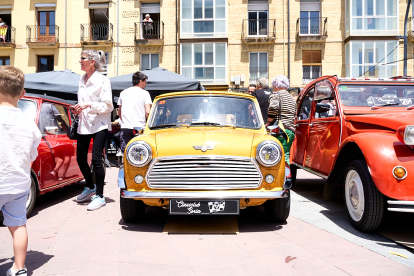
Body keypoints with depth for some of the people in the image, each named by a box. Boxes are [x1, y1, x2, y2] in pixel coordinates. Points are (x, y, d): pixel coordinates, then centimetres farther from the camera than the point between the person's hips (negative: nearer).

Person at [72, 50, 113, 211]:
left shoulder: (103, 80, -8)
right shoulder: (82, 80, 14)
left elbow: (107, 106, -13)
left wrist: (89, 105, -23)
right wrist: (78, 108, 5)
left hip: (99, 125, -8)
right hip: (84, 124, 8)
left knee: (96, 159, -12)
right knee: (80, 159, 11)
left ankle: (100, 196, -1)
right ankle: (90, 187, 34)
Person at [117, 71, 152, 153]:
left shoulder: (123, 93, 15)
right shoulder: (144, 93, 1)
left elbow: (119, 113, 20)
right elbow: (147, 112, -8)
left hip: (125, 128, 4)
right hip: (139, 127, -3)